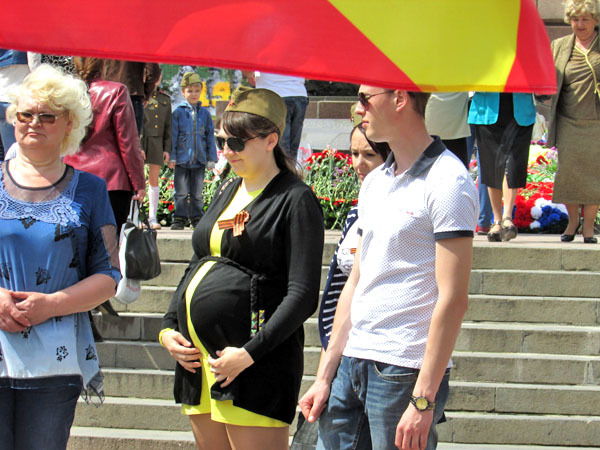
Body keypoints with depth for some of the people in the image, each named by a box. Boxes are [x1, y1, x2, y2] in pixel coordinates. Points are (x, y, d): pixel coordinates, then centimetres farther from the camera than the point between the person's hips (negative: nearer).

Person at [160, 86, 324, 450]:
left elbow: (302, 296, -14)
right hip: (198, 359, 8)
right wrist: (168, 328, 10)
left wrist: (249, 353, -20)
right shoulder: (226, 194, 18)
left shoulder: (295, 200, -7)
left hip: (255, 365, -8)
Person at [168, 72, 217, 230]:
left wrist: (211, 158, 5)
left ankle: (197, 217, 16)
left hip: (199, 160, 2)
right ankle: (180, 218, 7)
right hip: (182, 159, -2)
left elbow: (210, 137, 10)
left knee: (197, 193, 8)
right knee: (181, 192, 1)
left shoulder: (204, 113, 8)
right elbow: (173, 135, 1)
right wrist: (172, 156, -4)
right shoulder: (178, 112, 0)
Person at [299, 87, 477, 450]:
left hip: (406, 372, -7)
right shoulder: (375, 182, 15)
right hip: (351, 364, 7)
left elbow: (453, 299, -16)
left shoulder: (447, 181, -11)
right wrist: (325, 376, 14)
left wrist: (423, 400, -19)